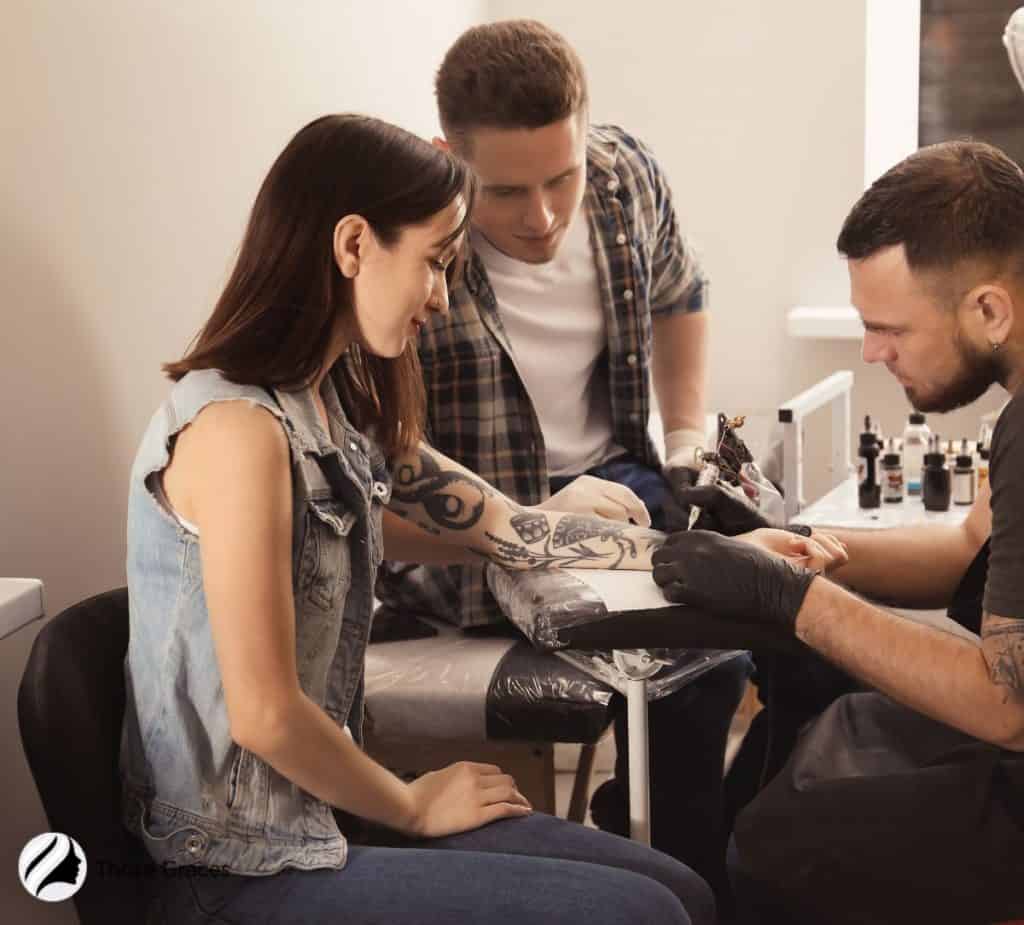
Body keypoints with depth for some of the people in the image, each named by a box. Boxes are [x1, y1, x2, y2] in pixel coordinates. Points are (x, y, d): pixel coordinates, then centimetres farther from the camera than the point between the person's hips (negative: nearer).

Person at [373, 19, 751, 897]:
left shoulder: (627, 176, -3)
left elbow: (679, 295, 19)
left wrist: (688, 444, 12)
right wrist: (531, 522, -27)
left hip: (616, 476, 7)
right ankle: (684, 872, 1)